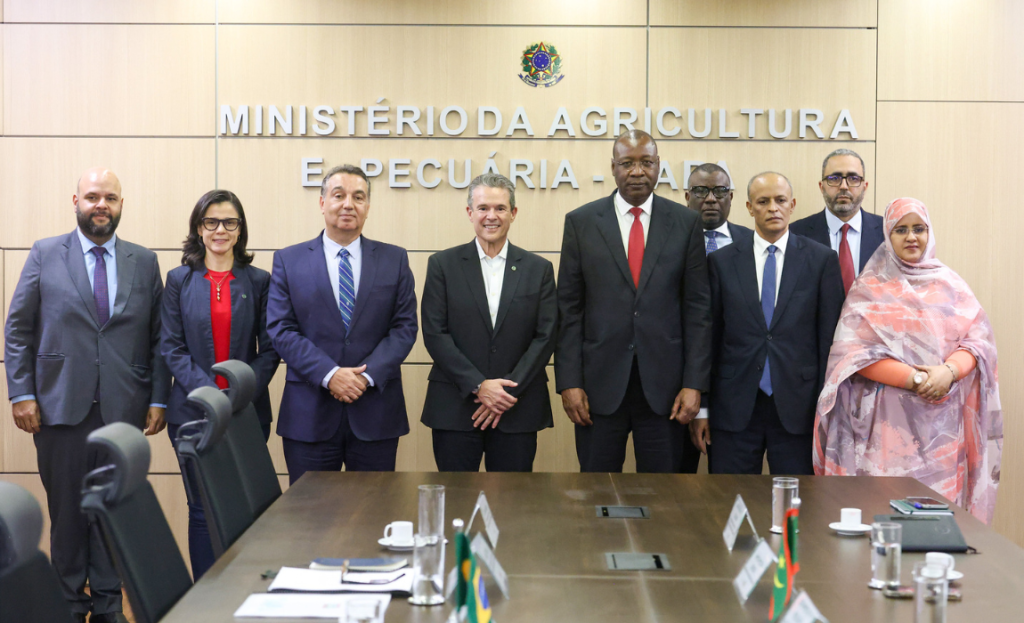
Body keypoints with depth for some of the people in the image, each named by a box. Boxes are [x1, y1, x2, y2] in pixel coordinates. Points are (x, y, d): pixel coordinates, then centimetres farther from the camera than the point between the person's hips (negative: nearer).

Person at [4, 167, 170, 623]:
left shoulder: (145, 262, 7)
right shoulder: (44, 255, 4)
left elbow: (158, 338, 7)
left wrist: (158, 399, 1)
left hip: (124, 410, 1)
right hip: (61, 406, -1)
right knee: (67, 508, 8)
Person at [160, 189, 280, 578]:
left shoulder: (258, 282, 6)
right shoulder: (179, 280, 6)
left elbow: (269, 349, 3)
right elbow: (171, 347, 0)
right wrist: (210, 395, -13)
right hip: (193, 411, 0)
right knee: (203, 509, 2)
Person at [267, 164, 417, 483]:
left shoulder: (395, 259, 8)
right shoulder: (288, 261, 5)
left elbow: (404, 326, 2)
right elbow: (280, 329, -2)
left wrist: (368, 375, -13)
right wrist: (329, 374, -15)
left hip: (376, 412, 1)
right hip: (309, 413, -1)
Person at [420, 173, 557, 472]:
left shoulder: (539, 269, 8)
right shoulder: (443, 265, 4)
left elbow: (545, 337, 2)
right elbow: (435, 334, -3)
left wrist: (509, 392, -9)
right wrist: (478, 386, -12)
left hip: (518, 411, 1)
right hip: (455, 408, -1)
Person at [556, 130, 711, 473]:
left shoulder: (685, 223, 4)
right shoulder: (581, 222, 3)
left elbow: (698, 307, 2)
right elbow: (569, 309, 2)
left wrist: (694, 383, -4)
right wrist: (569, 383, -5)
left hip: (664, 386, 0)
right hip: (599, 384, 0)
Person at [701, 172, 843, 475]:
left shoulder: (822, 260, 3)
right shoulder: (722, 261, 6)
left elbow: (829, 337, 2)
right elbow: (709, 336, 6)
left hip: (797, 407, -1)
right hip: (734, 408, 1)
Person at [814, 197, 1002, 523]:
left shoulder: (949, 284, 11)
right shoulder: (870, 288, 3)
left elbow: (978, 338, 5)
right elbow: (854, 351, -6)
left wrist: (949, 371, -15)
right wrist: (913, 378, -15)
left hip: (942, 421, 2)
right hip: (888, 420, -2)